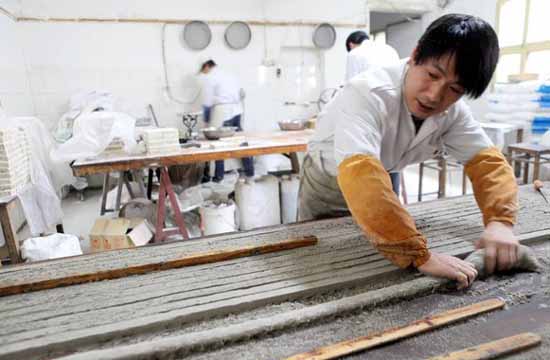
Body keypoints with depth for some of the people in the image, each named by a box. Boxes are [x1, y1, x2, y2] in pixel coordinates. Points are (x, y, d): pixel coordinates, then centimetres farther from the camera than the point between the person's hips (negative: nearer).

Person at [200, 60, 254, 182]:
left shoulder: (209, 78, -1)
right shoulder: (229, 75, 19)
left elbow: (207, 102, -4)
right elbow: (241, 94, 21)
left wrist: (206, 120, 6)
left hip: (223, 111, -7)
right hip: (237, 110, 7)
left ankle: (219, 176, 4)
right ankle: (250, 171, 20)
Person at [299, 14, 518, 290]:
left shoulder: (452, 111, -18)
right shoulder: (368, 95, -40)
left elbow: (487, 161, -16)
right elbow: (360, 175, -53)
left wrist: (500, 221, -35)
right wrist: (420, 255, -55)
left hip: (380, 181, 5)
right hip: (329, 182, -4)